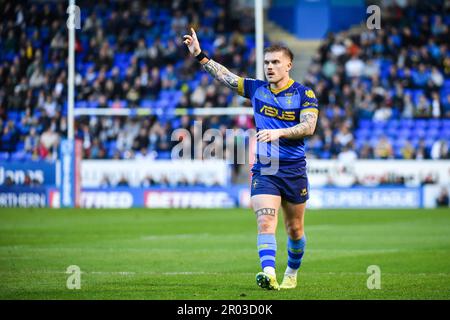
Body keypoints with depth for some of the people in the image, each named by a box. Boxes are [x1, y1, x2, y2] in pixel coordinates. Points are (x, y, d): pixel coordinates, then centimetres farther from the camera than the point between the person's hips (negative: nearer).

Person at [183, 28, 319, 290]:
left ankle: (292, 273, 35)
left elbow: (309, 126, -15)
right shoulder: (257, 89, 6)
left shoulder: (304, 94, -3)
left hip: (294, 171, -1)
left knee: (295, 229, 11)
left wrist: (279, 132, -28)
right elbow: (225, 76, 10)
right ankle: (269, 275, -32)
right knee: (265, 223, -18)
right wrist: (199, 55, 3)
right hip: (263, 170, 1)